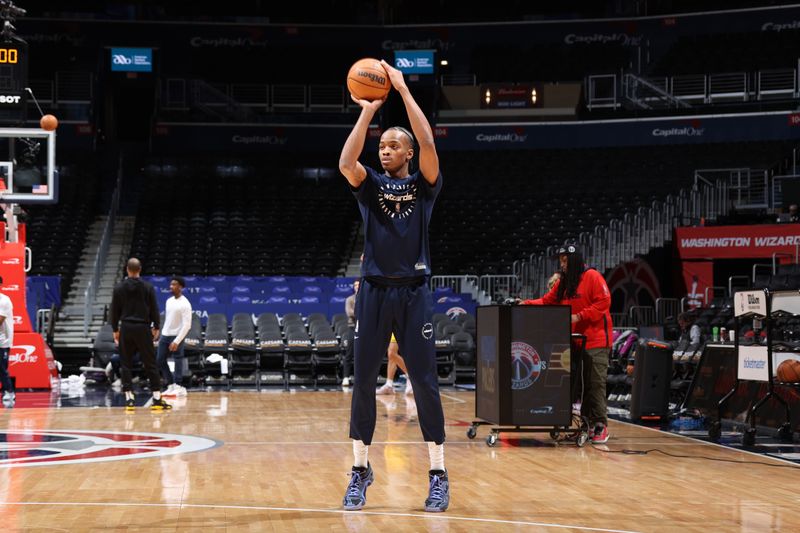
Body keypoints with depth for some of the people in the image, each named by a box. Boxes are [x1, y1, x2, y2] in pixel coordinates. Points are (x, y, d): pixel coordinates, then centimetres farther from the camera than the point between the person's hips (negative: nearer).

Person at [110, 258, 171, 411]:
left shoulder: (119, 288, 0)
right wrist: (156, 327, 13)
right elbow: (154, 309, 1)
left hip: (126, 329, 1)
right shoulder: (148, 287, -2)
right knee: (150, 364, 2)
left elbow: (115, 311, 5)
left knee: (125, 364, 6)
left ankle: (129, 399, 1)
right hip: (143, 328, -1)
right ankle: (157, 398, -2)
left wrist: (115, 329, 15)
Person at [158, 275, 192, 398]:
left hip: (176, 336, -8)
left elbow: (187, 325, -17)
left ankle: (178, 387, -1)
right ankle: (171, 385, 14)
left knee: (178, 360, -6)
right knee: (160, 360, 6)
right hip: (165, 335, 8)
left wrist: (177, 341, -21)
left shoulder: (185, 304, -14)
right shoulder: (169, 300, 11)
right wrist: (162, 335, 16)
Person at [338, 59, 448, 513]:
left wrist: (404, 91, -12)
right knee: (364, 382, 1)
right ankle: (361, 470, 10)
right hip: (374, 290, 2)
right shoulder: (370, 185, 9)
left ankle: (438, 474, 2)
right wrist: (369, 111, -13)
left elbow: (429, 144, -13)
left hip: (414, 292, -2)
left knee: (425, 381, -3)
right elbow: (346, 161, -12)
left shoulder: (423, 185, 5)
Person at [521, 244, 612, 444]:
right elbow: (547, 301, 12)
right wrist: (526, 304, -3)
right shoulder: (563, 282, 15)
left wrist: (579, 317, -18)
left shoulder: (592, 277, -7)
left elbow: (603, 302, -14)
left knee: (596, 383, -7)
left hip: (596, 341, -7)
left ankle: (601, 426, -2)